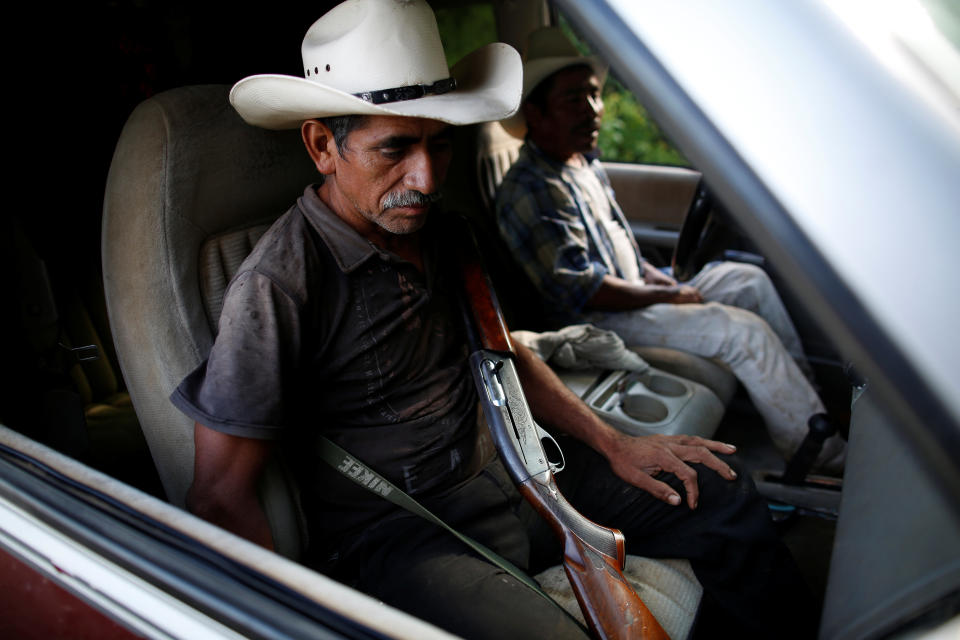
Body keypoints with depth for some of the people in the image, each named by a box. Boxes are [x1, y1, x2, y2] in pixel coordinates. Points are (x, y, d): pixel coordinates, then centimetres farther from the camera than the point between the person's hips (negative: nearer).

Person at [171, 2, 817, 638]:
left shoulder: (435, 231, 6)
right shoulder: (279, 283, -18)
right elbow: (221, 494, -14)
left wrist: (614, 444, 9)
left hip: (501, 467, 7)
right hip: (395, 533, -6)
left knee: (722, 497, 4)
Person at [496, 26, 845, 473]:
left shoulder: (585, 165, 12)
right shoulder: (532, 189, -20)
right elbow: (581, 290, -25)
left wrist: (666, 283, 6)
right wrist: (667, 296, -15)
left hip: (636, 295, 10)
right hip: (597, 321, -10)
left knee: (749, 280, 8)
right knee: (745, 331, -19)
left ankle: (801, 393, 14)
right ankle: (824, 456, -6)